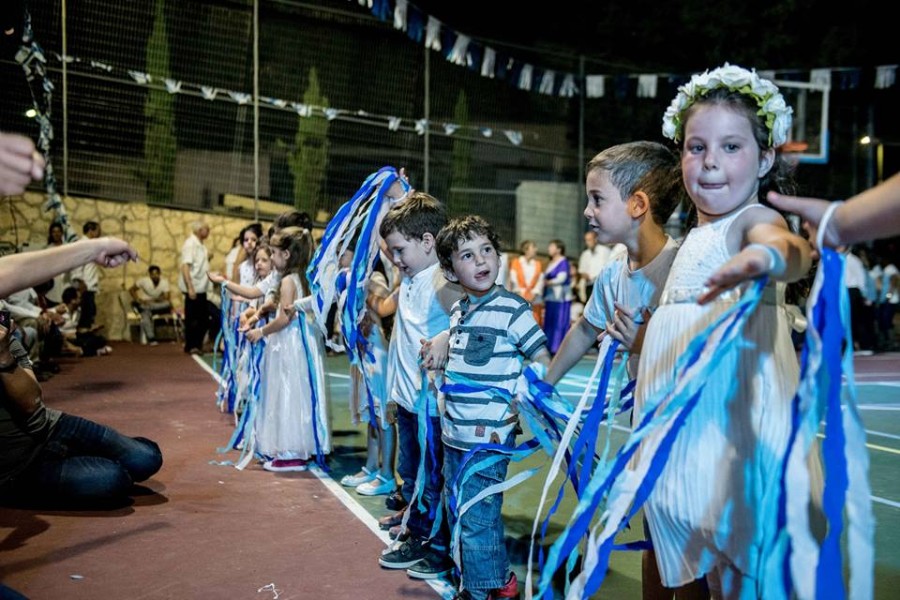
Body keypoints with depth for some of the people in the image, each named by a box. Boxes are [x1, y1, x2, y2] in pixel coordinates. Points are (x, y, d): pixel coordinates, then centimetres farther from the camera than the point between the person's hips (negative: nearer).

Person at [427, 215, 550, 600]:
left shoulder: (511, 308, -12)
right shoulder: (458, 311, 9)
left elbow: (545, 366, -10)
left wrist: (513, 413, -14)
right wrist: (439, 350, 9)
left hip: (488, 439, -8)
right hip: (454, 435, 8)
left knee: (477, 519, 0)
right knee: (458, 514, 18)